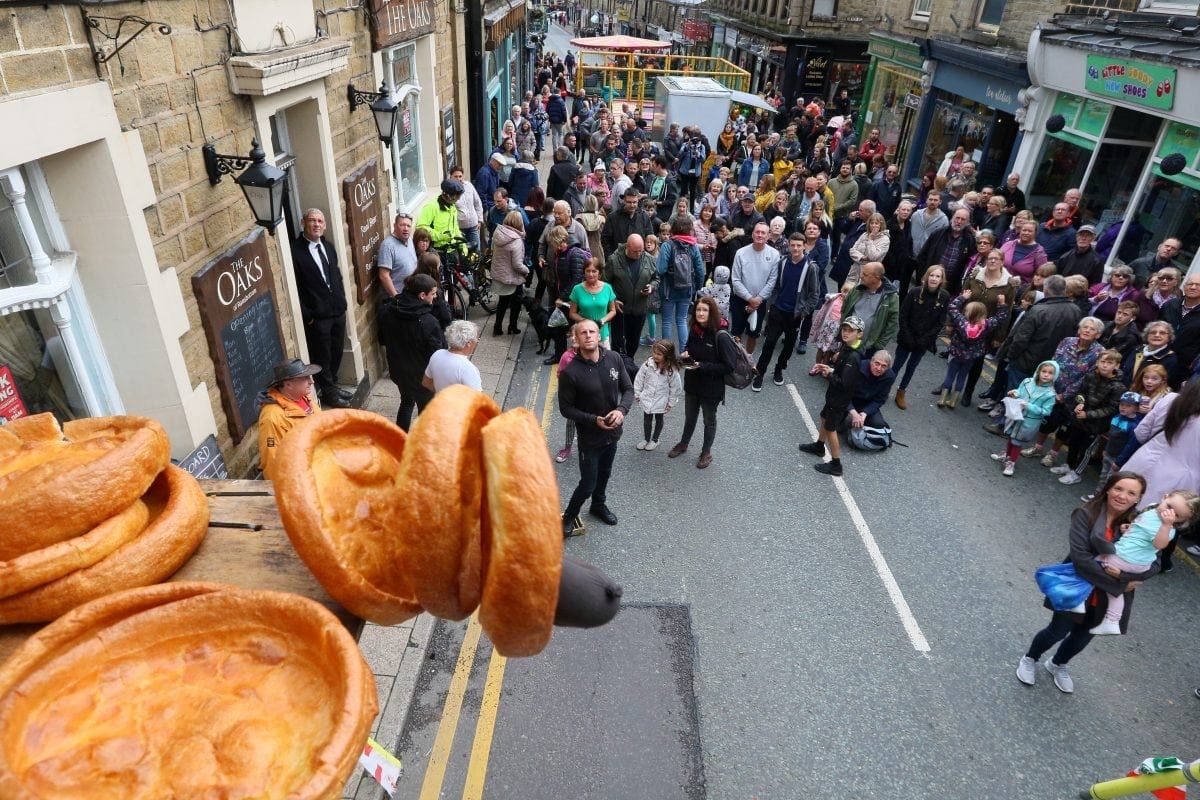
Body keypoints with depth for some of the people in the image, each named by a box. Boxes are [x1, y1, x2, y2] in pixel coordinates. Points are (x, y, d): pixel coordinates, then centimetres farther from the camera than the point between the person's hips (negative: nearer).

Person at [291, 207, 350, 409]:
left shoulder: (328, 246, 10)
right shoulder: (295, 250, -14)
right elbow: (293, 287, -15)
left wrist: (342, 300, 11)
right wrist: (306, 315, -15)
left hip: (338, 310, 7)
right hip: (317, 315, -7)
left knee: (337, 352, 18)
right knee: (322, 355, 6)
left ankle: (332, 385, 36)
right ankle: (328, 392, 21)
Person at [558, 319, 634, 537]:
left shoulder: (614, 359, -11)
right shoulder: (570, 372, -23)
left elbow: (628, 389, -2)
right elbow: (566, 408, -15)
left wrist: (621, 409, -21)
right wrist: (594, 420, -24)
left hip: (613, 432, 5)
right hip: (589, 437, -4)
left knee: (604, 473, 26)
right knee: (588, 484, 5)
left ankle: (599, 505, 54)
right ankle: (569, 516, 32)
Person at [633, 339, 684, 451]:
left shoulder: (672, 370, -23)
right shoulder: (647, 364, -18)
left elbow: (675, 388, -11)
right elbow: (639, 379, -4)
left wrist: (671, 403, -4)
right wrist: (637, 394, 2)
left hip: (661, 401, -2)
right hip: (647, 399, 2)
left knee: (659, 420, 20)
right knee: (647, 419, 19)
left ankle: (655, 440, 41)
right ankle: (646, 439, 41)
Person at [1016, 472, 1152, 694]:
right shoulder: (1086, 514, -20)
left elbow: (1154, 565, -10)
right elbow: (1080, 557, -26)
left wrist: (1130, 577, -29)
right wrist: (1118, 584, -26)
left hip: (1108, 600, 4)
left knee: (1083, 637, 22)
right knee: (1058, 631, 13)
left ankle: (1058, 664, 51)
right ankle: (1030, 659, 42)